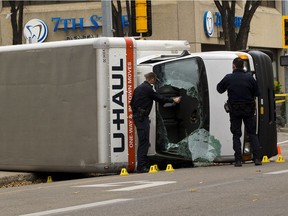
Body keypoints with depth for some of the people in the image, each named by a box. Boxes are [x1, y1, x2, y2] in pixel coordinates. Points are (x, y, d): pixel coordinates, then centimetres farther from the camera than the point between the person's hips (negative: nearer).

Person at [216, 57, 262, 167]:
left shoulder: (228, 78, -7)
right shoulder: (249, 78, -5)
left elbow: (219, 89, 6)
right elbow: (257, 93, -1)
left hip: (234, 110, -1)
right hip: (249, 110, 1)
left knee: (236, 135, 6)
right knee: (252, 134, 9)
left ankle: (238, 160, 0)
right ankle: (257, 158, 0)